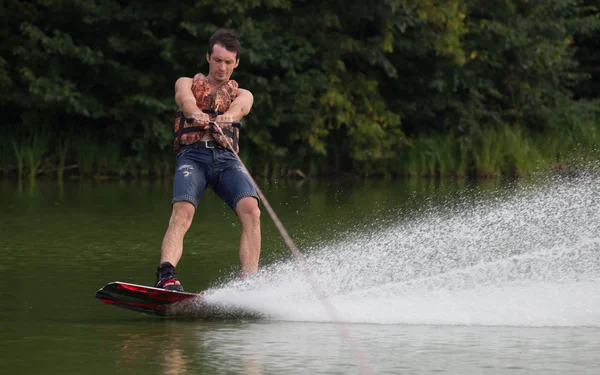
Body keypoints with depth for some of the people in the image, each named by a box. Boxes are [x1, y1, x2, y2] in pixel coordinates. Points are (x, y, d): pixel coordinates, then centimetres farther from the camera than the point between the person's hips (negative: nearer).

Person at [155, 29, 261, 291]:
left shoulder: (242, 94, 25)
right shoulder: (187, 83, 22)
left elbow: (240, 107, -1)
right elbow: (185, 99, -4)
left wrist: (228, 116, -29)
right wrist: (196, 114, -31)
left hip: (227, 159, 2)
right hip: (192, 155, -2)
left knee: (250, 210, -26)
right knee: (182, 211, -29)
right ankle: (166, 276, -46)